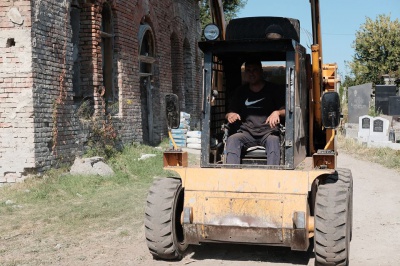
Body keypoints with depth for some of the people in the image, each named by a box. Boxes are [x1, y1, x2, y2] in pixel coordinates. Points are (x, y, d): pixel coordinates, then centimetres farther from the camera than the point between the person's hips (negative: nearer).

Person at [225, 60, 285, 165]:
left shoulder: (273, 89, 12)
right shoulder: (241, 91, 19)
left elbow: (285, 110, 5)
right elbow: (229, 113, 18)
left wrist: (277, 113, -19)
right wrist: (230, 115, -7)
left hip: (268, 132, -2)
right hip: (247, 132, 2)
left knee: (273, 140, -36)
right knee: (232, 139, -29)